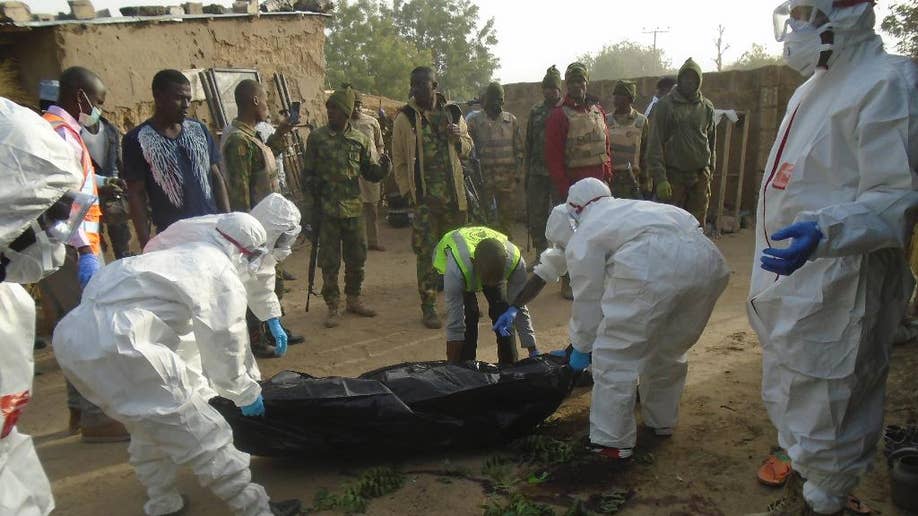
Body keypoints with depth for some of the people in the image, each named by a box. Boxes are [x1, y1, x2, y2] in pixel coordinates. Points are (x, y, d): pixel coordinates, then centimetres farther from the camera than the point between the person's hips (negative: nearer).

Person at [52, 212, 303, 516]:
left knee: (149, 426, 28)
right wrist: (246, 394, 22)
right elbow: (223, 349, 4)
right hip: (114, 344, -10)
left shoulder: (185, 255, 25)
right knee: (202, 434, 1)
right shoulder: (225, 278, -2)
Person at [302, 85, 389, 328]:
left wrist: (383, 168, -13)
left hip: (354, 209, 3)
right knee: (329, 262, 3)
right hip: (327, 210, -2)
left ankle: (353, 299, 30)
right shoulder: (316, 138, -1)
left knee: (356, 258, 12)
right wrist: (311, 205, -5)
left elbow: (370, 172, 9)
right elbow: (308, 174, 3)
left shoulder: (360, 140, 4)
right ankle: (332, 306, 15)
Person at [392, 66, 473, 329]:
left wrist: (458, 138, -5)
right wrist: (407, 190, -6)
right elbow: (399, 160, 1)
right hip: (424, 196, -3)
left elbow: (468, 149, 17)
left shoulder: (452, 112, 8)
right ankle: (428, 306, 8)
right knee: (426, 252, -2)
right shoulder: (404, 118, 0)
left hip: (454, 192, 3)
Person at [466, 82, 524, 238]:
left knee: (507, 215, 9)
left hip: (507, 178, 2)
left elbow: (519, 149, 9)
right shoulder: (474, 120, 0)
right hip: (484, 178, -2)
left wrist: (517, 174, 2)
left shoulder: (511, 120, 8)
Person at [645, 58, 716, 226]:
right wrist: (659, 178, -14)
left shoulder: (707, 107, 11)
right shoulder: (664, 105, -2)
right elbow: (655, 144, -6)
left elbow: (711, 141, 17)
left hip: (700, 176, 3)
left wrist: (710, 173, 14)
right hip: (673, 176, -3)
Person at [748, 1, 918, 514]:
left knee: (825, 402, 5)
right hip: (790, 277, 10)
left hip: (834, 285, -10)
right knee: (788, 390, 24)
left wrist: (824, 233, -38)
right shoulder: (818, 84, 14)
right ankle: (802, 466, 46)